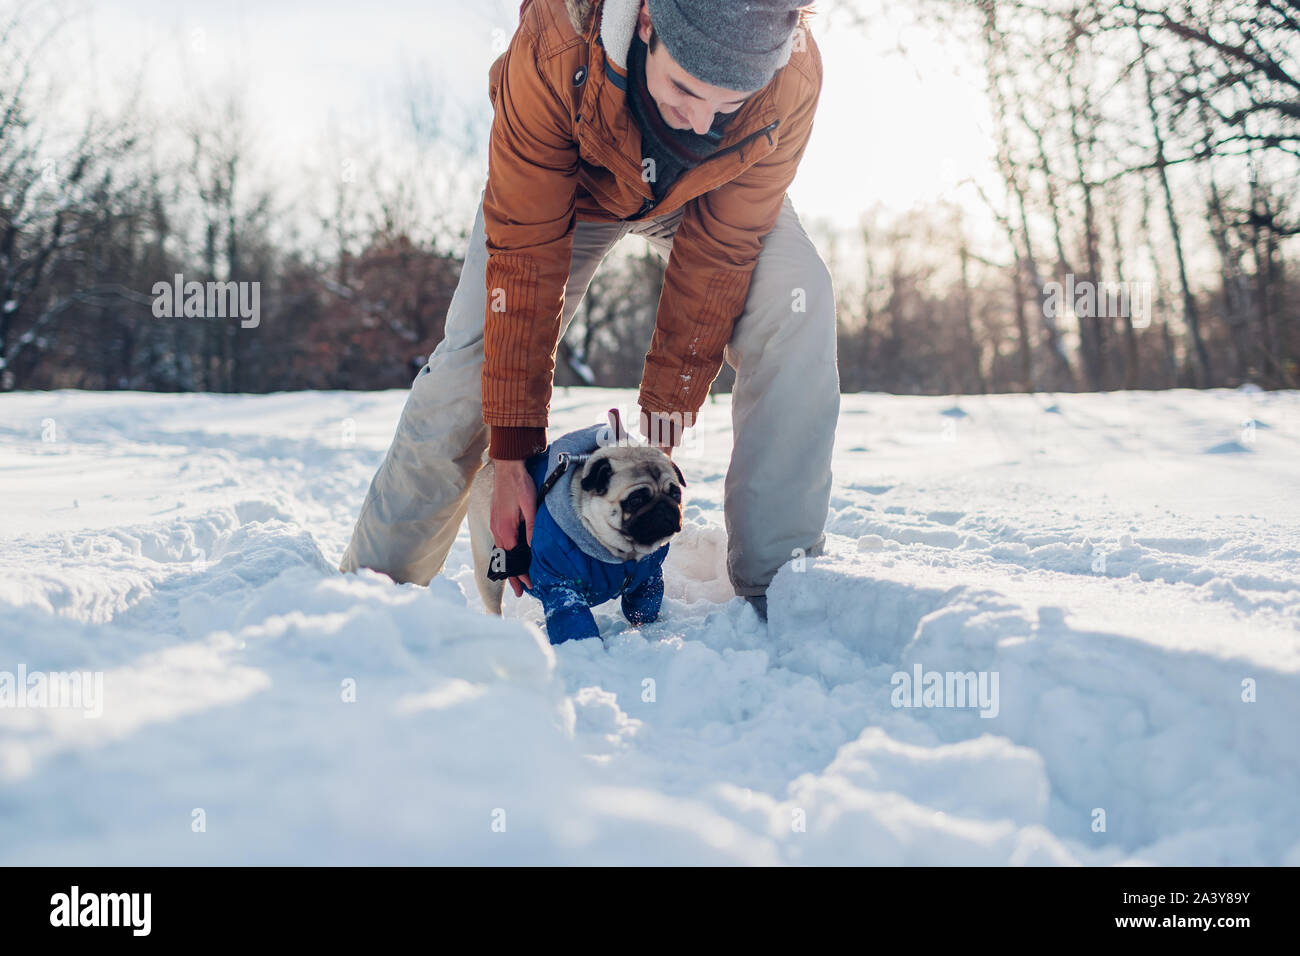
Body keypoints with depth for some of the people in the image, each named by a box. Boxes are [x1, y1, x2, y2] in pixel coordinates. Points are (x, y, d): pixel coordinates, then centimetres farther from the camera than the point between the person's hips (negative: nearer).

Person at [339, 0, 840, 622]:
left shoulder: (794, 78, -37)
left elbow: (717, 258, -27)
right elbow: (524, 259, -35)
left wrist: (660, 434, -26)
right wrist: (511, 451, -32)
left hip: (701, 197, 1)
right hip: (566, 183, 0)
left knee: (795, 307, -26)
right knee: (472, 360, -13)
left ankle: (778, 585, -18)